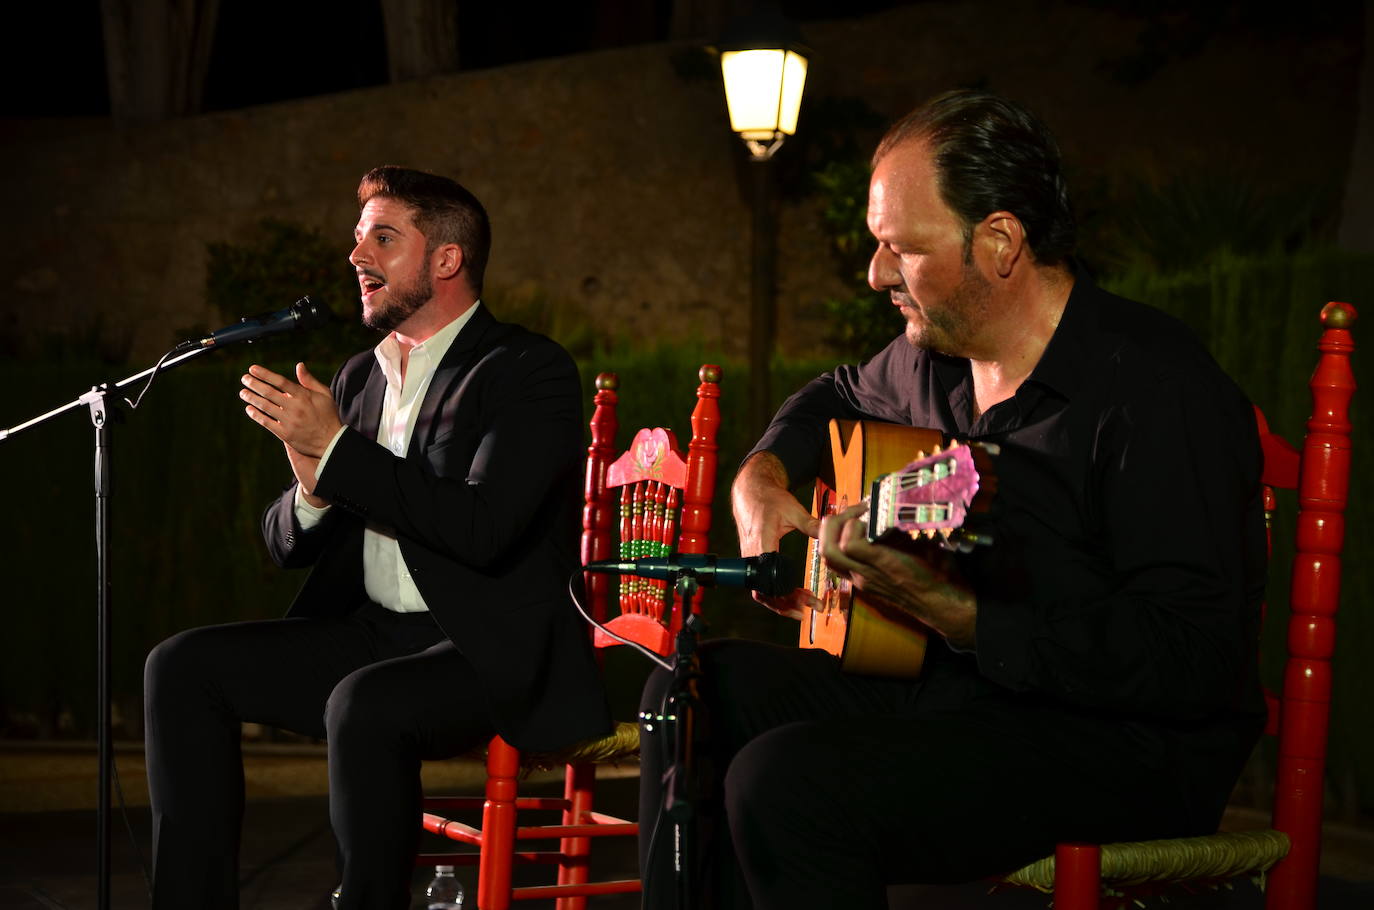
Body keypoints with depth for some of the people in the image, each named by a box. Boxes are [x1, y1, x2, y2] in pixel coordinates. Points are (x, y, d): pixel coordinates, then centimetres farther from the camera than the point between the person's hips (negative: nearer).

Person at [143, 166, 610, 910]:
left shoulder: (531, 372, -7)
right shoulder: (361, 378, 15)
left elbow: (482, 528, -23)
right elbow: (287, 546, 15)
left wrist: (335, 448, -18)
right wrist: (313, 489, -9)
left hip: (492, 653, -7)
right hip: (371, 635, 8)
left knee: (363, 703, -35)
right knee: (182, 667, -7)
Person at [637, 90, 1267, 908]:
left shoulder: (1155, 389, -20)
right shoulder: (936, 354, 8)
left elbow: (1192, 662, -27)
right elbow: (837, 397, 35)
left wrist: (955, 615, -31)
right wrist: (762, 478, 13)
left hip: (1130, 744, -9)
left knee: (788, 778, -28)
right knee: (698, 688, 2)